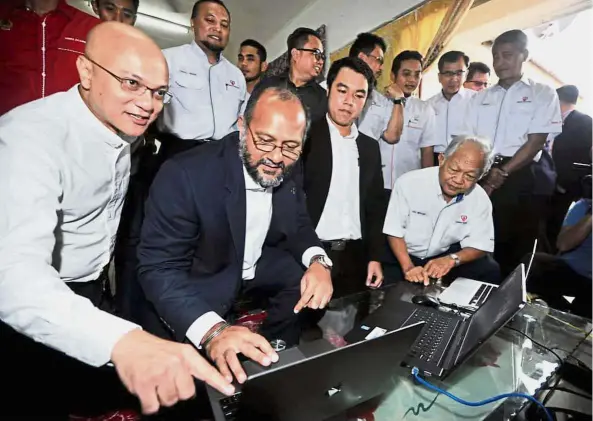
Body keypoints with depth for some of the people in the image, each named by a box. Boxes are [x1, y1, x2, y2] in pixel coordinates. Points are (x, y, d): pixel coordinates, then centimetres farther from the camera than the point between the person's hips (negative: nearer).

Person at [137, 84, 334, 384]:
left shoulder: (288, 172, -11)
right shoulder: (185, 174, -29)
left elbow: (299, 226, 1)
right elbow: (159, 268, -31)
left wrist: (318, 262, -22)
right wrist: (213, 331, -48)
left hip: (257, 267, 5)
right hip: (199, 282, -4)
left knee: (312, 282, -8)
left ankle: (275, 356, 18)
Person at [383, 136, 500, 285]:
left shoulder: (480, 199, -12)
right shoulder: (408, 183, -22)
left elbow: (480, 246, -8)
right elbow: (394, 232, -16)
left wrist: (452, 259, -29)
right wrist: (408, 267, -28)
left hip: (446, 255, 3)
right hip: (404, 255, -3)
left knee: (489, 270, -14)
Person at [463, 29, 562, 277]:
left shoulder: (543, 94, 7)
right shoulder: (480, 98, 17)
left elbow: (536, 141, -4)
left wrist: (502, 173, -13)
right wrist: (486, 172, -8)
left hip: (523, 178, -2)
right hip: (483, 177, 3)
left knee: (518, 248, 1)